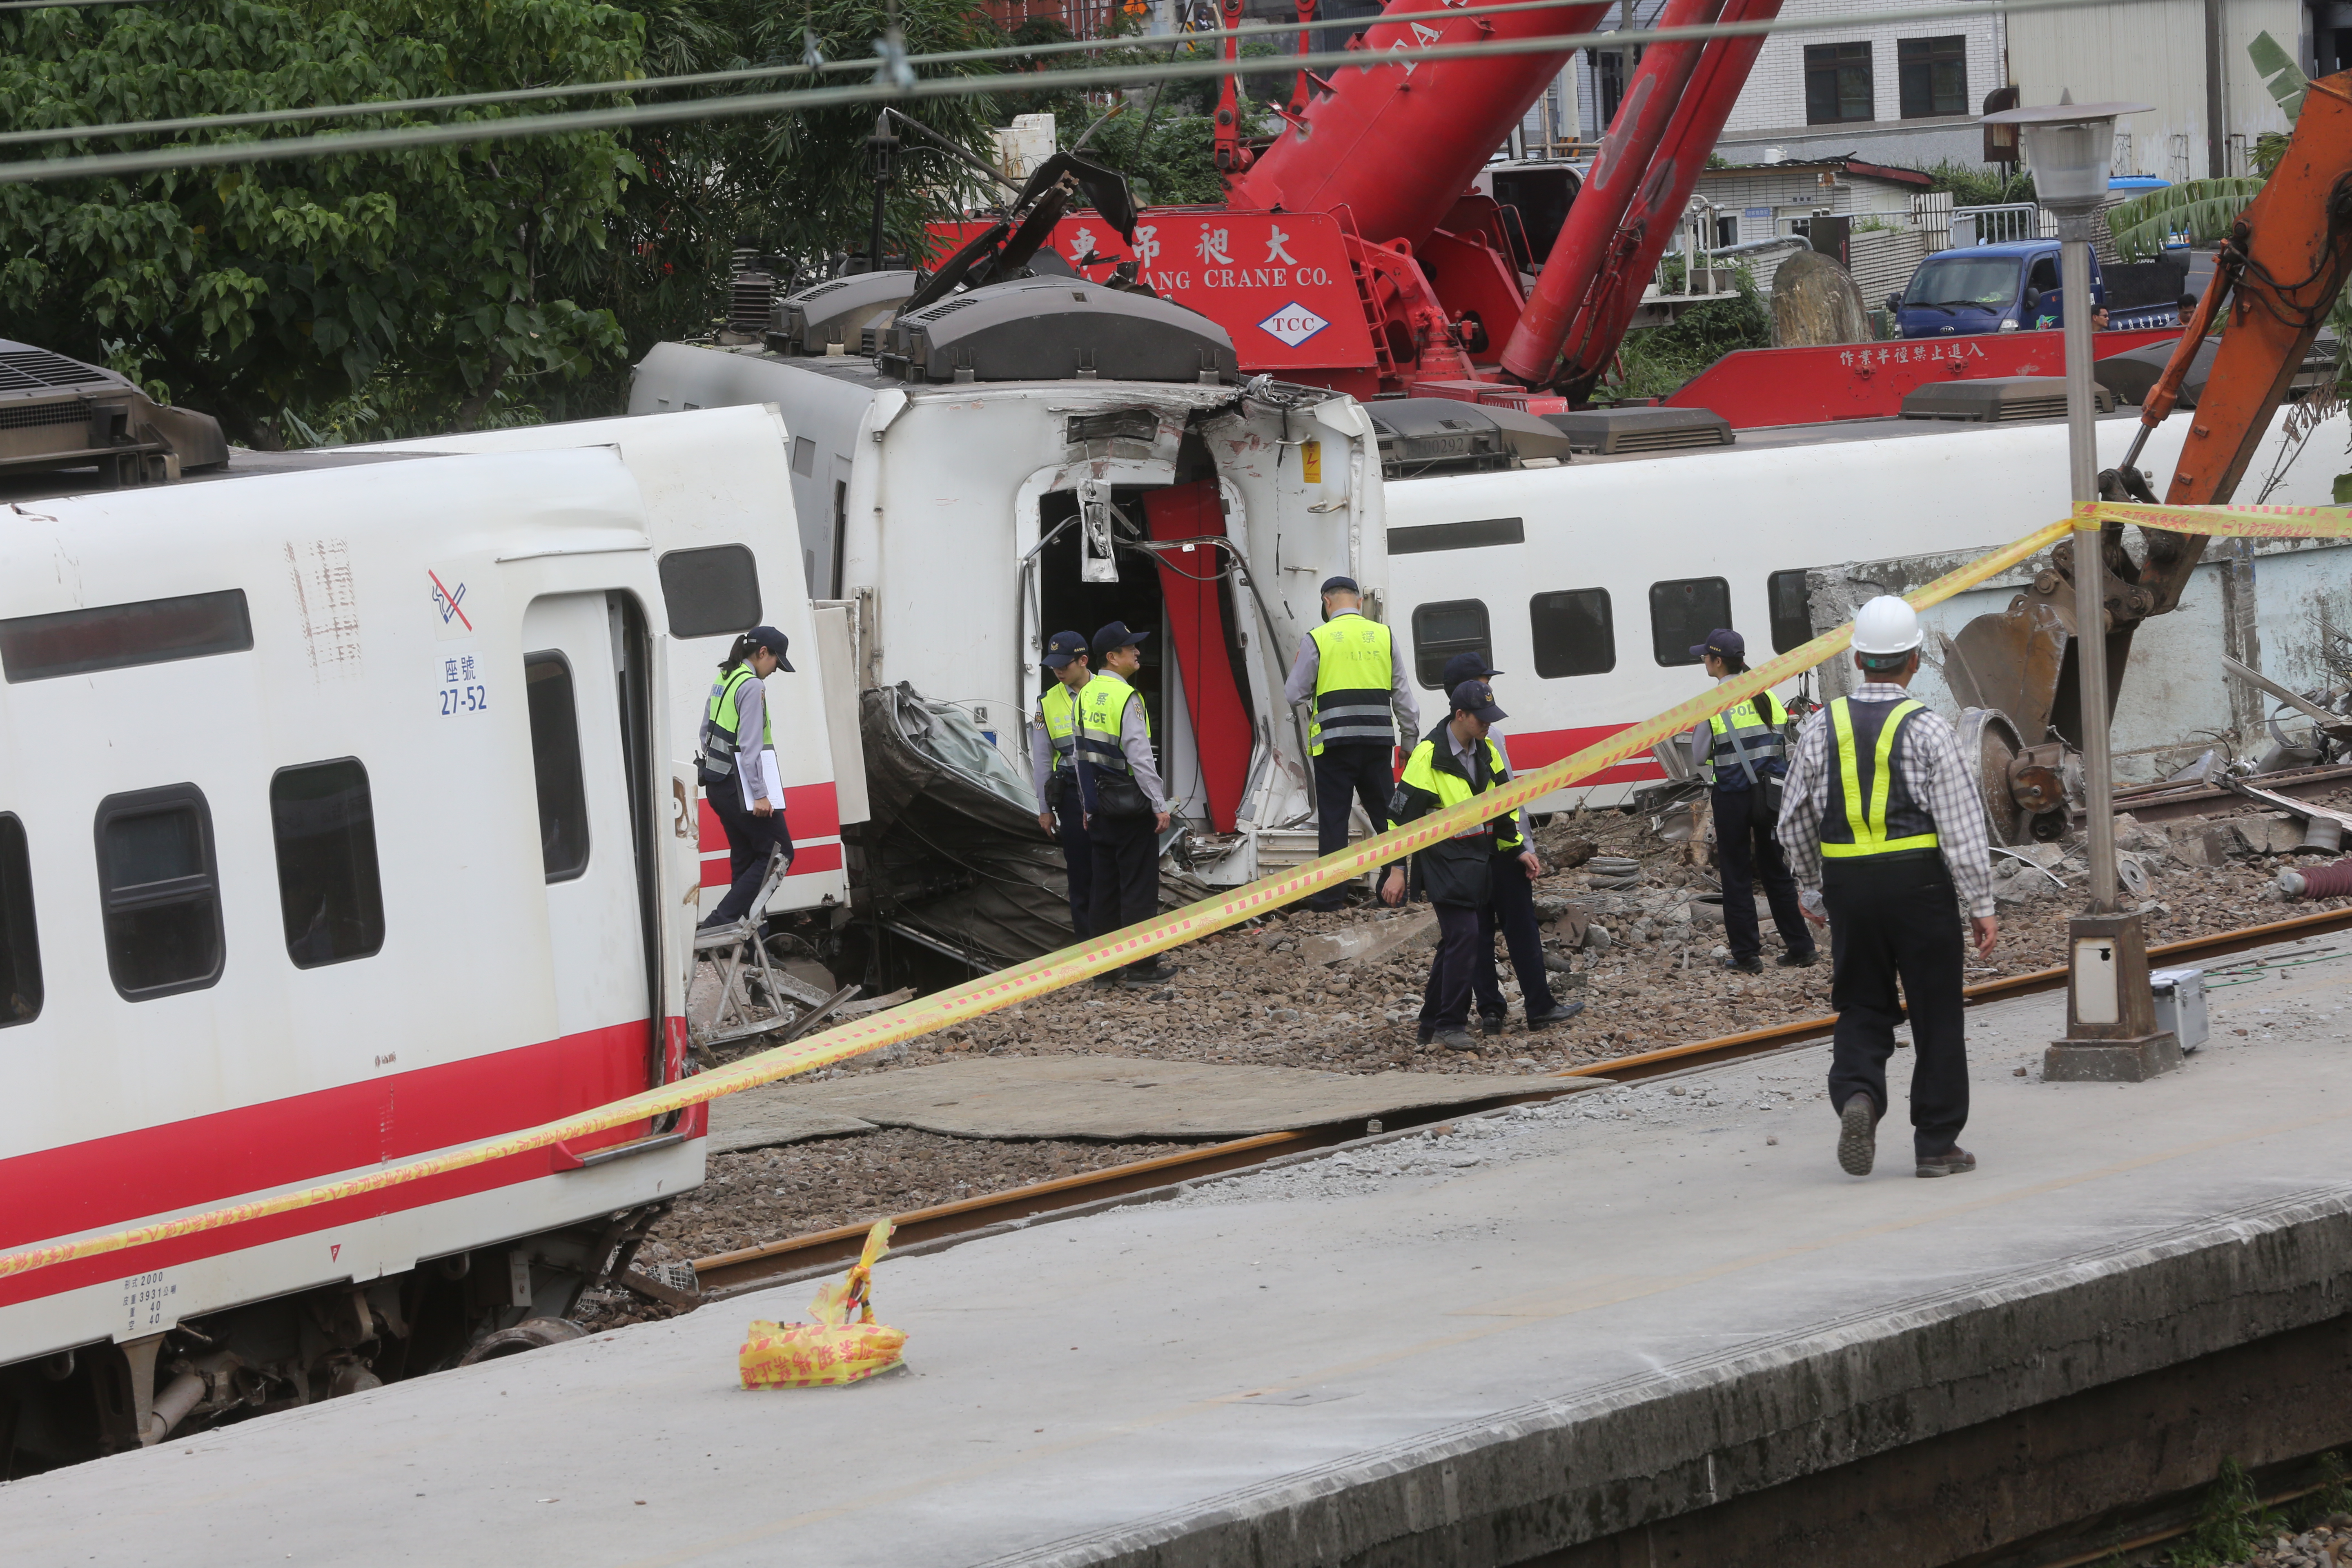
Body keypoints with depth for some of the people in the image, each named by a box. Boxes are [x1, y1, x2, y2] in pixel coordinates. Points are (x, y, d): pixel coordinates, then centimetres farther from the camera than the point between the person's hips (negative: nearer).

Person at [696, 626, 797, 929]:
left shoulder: (724, 679, 14)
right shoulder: (752, 686, -15)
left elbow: (706, 733, 22)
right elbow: (750, 745, -21)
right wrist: (760, 795, -22)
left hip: (717, 786, 10)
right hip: (738, 785, -10)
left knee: (745, 859, 13)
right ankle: (721, 921, -12)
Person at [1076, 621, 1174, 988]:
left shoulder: (1086, 697, 8)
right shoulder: (1127, 698, -16)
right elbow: (1140, 757, -19)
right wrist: (1160, 805, -15)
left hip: (1100, 806, 8)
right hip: (1132, 806, -8)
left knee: (1105, 886, 11)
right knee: (1139, 887, -1)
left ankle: (1104, 967, 13)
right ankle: (1141, 968, 0)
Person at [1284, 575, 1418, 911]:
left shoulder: (1316, 640, -4)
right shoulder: (1384, 636, 5)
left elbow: (1294, 694, 0)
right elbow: (1403, 693, 8)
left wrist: (1297, 667, 22)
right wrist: (1411, 738, 17)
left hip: (1334, 742, -3)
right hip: (1378, 741, 3)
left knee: (1333, 820, 1)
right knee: (1385, 815, 10)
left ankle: (1328, 895, 1)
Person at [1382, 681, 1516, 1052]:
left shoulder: (1487, 752, 8)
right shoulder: (1428, 756, -14)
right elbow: (1403, 813, -12)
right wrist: (1397, 871, -14)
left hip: (1480, 860, 8)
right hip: (1446, 863, -7)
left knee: (1456, 941, 12)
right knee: (1464, 937, -15)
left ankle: (1432, 1023, 21)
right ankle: (1450, 1025, -10)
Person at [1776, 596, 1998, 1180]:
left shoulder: (1822, 728, 2)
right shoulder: (1927, 731, -8)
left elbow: (1795, 822, 9)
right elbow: (1963, 826, -10)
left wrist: (1812, 885, 24)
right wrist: (1982, 906, -5)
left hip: (1849, 885, 3)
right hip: (1920, 884, -3)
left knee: (1862, 1007, 12)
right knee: (1935, 1012, 6)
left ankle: (1856, 1095, -15)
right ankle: (1937, 1145, 10)